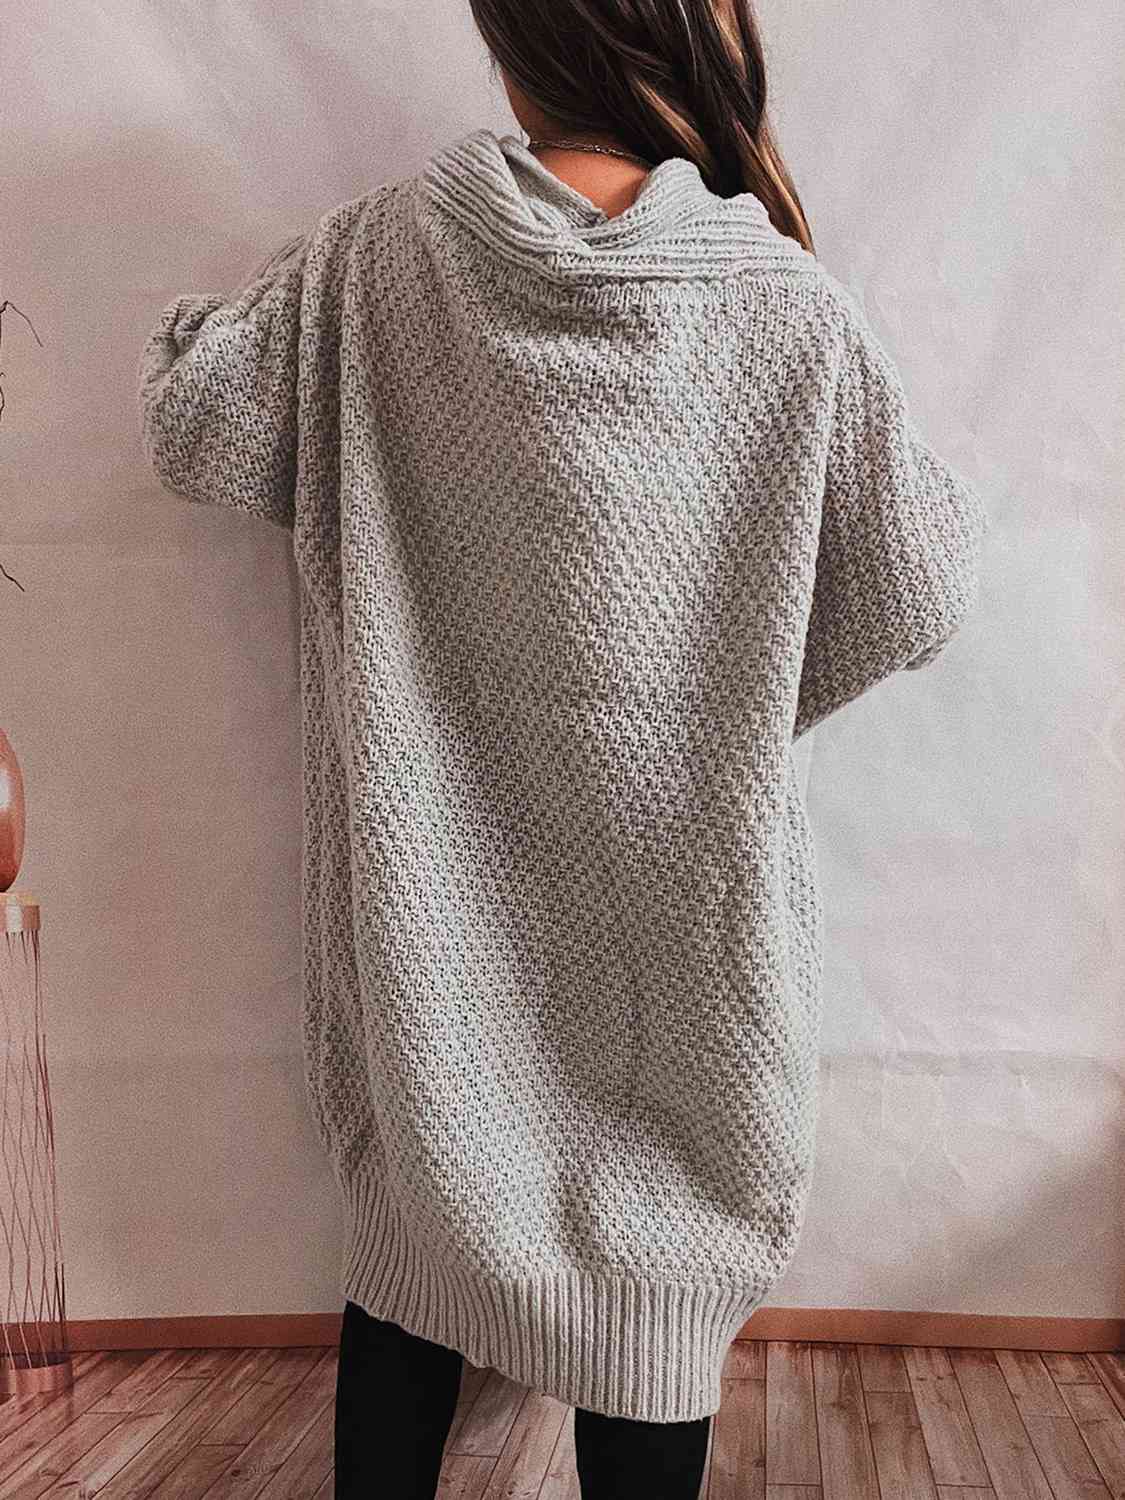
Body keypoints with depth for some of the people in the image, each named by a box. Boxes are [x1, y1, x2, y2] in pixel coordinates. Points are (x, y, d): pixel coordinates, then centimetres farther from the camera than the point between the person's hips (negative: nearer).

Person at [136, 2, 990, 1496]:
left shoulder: (382, 252, -7)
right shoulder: (791, 310, -12)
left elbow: (195, 420, 1)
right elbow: (920, 590, -6)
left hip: (435, 900, 3)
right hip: (673, 912, -2)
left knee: (413, 1232, 21)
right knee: (650, 1260, 17)